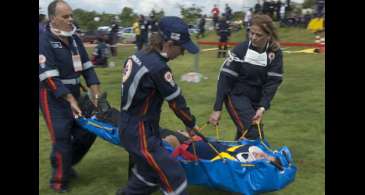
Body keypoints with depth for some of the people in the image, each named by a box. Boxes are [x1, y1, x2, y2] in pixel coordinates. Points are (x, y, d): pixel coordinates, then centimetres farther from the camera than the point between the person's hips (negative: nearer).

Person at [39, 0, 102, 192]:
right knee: (62, 139, -5)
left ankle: (67, 165, 31)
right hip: (53, 97, -7)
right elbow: (49, 77, -21)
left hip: (74, 93, 7)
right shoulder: (44, 41, -15)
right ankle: (59, 181, 14)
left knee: (87, 131, 9)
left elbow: (87, 68, 7)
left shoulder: (74, 39, 7)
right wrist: (70, 100, -22)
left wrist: (96, 95, -1)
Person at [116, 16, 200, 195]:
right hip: (140, 134, -9)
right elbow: (176, 101, -12)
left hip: (129, 127, 9)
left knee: (150, 174, 23)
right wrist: (191, 124, 5)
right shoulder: (158, 67, -23)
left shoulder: (139, 56, 3)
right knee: (174, 178, -4)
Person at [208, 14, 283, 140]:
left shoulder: (275, 53, -8)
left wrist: (262, 107, -24)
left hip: (257, 99, 4)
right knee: (254, 135, -17)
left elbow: (272, 82, -11)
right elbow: (225, 78, -16)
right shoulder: (241, 50, -15)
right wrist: (217, 109, -20)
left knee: (243, 134, 12)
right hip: (237, 96, -4)